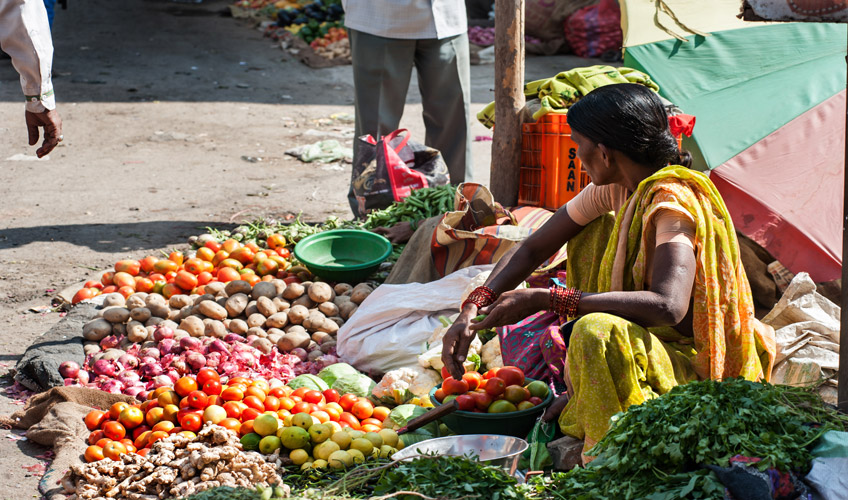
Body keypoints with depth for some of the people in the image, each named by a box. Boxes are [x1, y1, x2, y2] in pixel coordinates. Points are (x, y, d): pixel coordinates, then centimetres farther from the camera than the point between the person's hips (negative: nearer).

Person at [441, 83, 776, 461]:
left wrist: (546, 298, -36)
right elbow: (532, 249, 8)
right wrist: (472, 311, -7)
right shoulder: (616, 188, 1)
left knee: (598, 332, -36)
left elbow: (667, 306, -40)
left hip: (699, 365, -9)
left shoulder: (673, 201, -25)